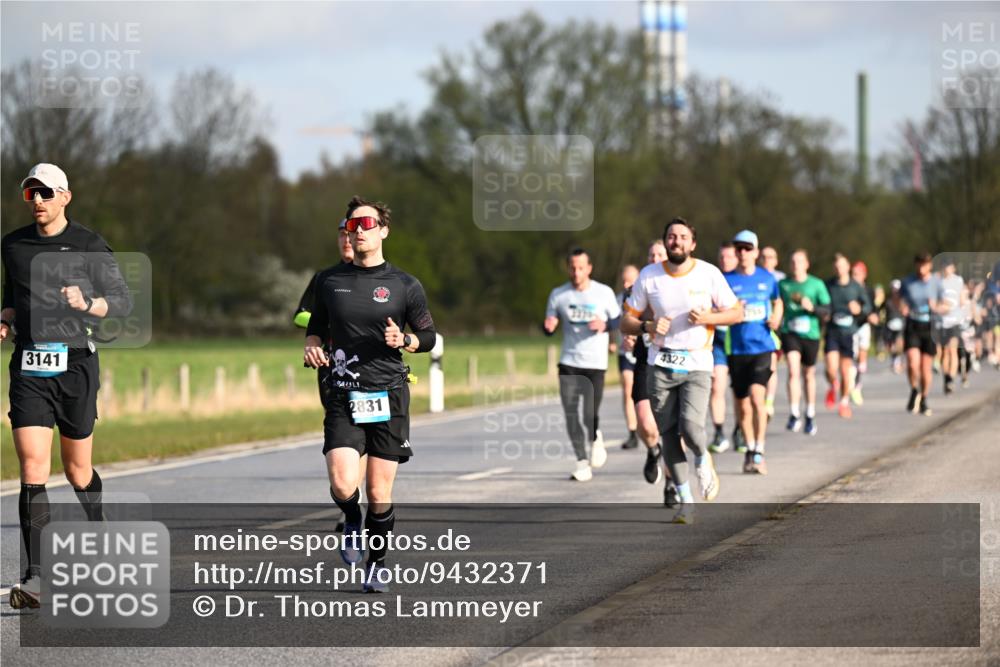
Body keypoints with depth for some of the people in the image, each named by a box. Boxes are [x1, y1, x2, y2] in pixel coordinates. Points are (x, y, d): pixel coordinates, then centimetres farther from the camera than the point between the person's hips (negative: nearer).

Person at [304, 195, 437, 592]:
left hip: (388, 396, -1)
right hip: (343, 398, 1)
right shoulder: (329, 281, 8)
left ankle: (378, 563, 22)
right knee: (342, 485, -16)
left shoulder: (405, 286, 2)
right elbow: (316, 328, 21)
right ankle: (352, 522, 18)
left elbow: (428, 336, 9)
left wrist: (403, 341, -12)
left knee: (380, 492, 1)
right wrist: (312, 348, -1)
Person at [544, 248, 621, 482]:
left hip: (596, 364, -1)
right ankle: (582, 461, 0)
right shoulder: (558, 295, 3)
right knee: (570, 413, -10)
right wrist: (548, 327, -14)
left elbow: (619, 320, 7)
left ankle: (596, 439, 28)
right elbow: (549, 327, 10)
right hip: (569, 363, 2)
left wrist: (605, 325, -14)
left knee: (590, 416, -7)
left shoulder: (604, 293, -1)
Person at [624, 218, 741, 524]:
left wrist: (706, 318, -13)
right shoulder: (649, 276, 2)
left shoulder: (709, 274, -2)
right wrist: (648, 327, -14)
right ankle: (686, 501, 11)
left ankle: (703, 461, 15)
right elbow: (626, 320, 7)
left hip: (697, 365, -2)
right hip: (661, 365, 2)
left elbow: (735, 313, 5)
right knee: (669, 435, -1)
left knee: (690, 426, -20)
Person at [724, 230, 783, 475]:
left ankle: (759, 453, -14)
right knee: (742, 405, 7)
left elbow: (777, 302, 24)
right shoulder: (727, 280, 2)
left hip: (762, 347, -1)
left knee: (757, 397, -17)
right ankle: (749, 449, 26)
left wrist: (776, 318, 4)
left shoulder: (767, 278, 6)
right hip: (737, 350, 1)